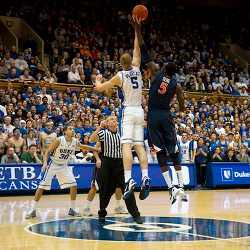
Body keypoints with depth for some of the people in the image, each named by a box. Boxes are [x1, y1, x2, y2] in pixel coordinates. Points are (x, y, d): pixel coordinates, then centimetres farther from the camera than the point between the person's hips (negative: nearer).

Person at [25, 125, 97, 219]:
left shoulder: (75, 142, -7)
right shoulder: (59, 140, -21)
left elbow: (84, 147, 12)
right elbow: (48, 152, -17)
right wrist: (45, 163, -32)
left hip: (64, 166, 5)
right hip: (53, 165, -5)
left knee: (73, 186, -5)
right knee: (42, 187, -8)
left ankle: (72, 209, 8)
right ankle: (33, 210, -1)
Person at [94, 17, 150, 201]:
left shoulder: (120, 76, -3)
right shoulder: (137, 69, 8)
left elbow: (99, 88, 5)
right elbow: (137, 49, 20)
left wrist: (98, 80, 27)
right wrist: (137, 29, 23)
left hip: (128, 111, -5)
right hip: (140, 111, 5)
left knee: (126, 145, -13)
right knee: (140, 146, 4)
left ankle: (129, 179, -26)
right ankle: (145, 177, -8)